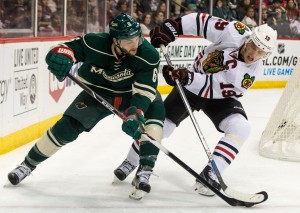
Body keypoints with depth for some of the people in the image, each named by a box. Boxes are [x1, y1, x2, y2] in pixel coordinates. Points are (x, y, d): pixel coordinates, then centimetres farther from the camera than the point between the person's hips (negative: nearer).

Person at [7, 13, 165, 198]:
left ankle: (144, 171, -25)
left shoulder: (149, 56, -31)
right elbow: (68, 48, -20)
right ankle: (28, 164, 13)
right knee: (67, 127, -10)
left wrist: (135, 115, -49)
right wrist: (61, 57, -45)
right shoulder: (95, 44, -30)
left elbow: (144, 91, -32)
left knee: (155, 109, -29)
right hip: (98, 92, 0)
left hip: (130, 94, 0)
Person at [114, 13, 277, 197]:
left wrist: (186, 78, -42)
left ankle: (209, 176, -19)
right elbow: (201, 21, -18)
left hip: (220, 96, 0)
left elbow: (214, 88, -30)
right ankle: (129, 164, 18)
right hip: (192, 83, 0)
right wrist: (171, 28, -27)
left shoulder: (252, 71, -25)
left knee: (240, 128, -25)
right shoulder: (234, 33, -26)